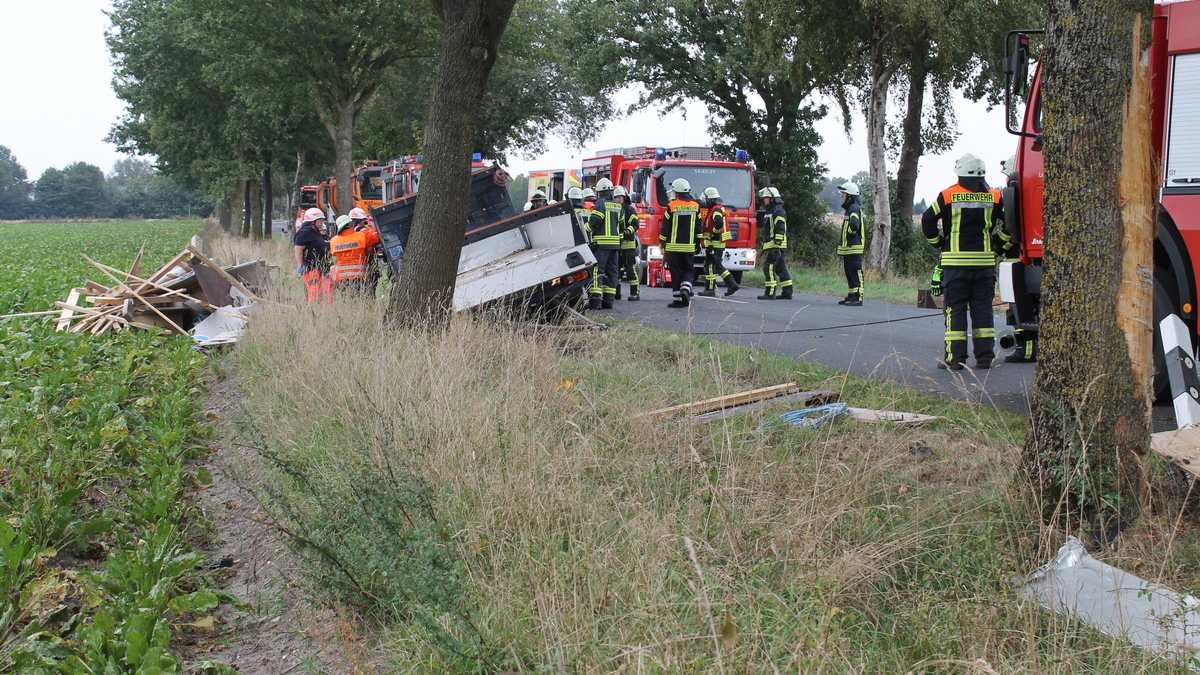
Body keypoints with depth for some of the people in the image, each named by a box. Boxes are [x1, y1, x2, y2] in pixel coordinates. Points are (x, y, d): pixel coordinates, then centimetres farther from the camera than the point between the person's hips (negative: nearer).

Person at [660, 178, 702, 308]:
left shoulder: (671, 206, -6)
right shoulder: (695, 206, 4)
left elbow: (665, 228, -4)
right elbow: (698, 228, 9)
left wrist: (662, 244, 6)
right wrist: (698, 244, 17)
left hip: (673, 246, -2)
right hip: (689, 247, 2)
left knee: (676, 273, 5)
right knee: (688, 271, 13)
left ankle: (678, 298, 2)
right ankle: (685, 289, -14)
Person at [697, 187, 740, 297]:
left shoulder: (716, 209, -16)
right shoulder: (719, 208, 17)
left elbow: (719, 223, -33)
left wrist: (714, 234, -20)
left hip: (715, 243, -10)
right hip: (720, 243, 10)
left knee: (710, 265, -5)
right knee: (717, 266, 16)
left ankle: (710, 290, -4)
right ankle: (732, 284, 14)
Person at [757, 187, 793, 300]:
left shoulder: (778, 211, -11)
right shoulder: (769, 211, 22)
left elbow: (780, 229, -19)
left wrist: (777, 244, -25)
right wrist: (764, 245, 25)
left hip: (775, 245, -11)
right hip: (769, 244, 11)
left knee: (769, 267, -12)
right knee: (780, 268, 11)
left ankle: (770, 293, -14)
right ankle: (787, 292, 13)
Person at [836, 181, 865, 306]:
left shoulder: (854, 208, -14)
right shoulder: (849, 208, 19)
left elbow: (854, 225, -31)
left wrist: (850, 232, -12)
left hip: (854, 248, -11)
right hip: (848, 248, 11)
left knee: (856, 273, -10)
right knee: (849, 273, 14)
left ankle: (858, 298, -12)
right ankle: (852, 296, 21)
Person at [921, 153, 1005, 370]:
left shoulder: (948, 195, -3)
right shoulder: (993, 196, 4)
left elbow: (928, 220, -3)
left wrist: (938, 242, 10)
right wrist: (996, 244, 12)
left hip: (955, 261, -2)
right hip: (985, 261, 2)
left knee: (955, 308, 1)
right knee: (983, 308, 8)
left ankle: (954, 358, -2)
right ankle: (985, 356, 8)